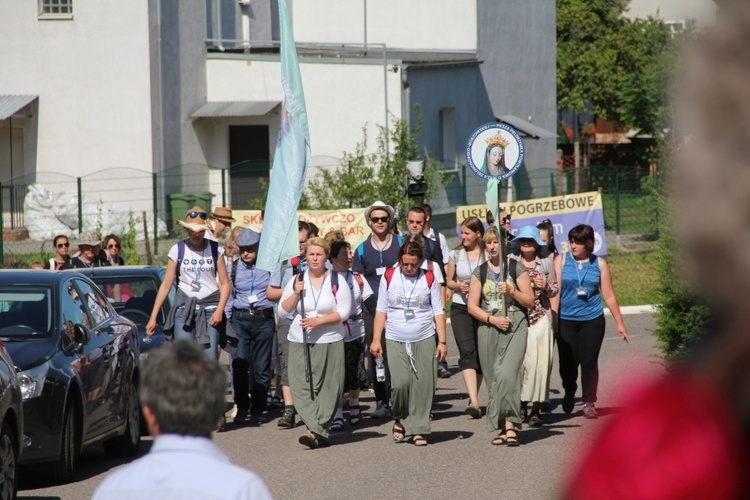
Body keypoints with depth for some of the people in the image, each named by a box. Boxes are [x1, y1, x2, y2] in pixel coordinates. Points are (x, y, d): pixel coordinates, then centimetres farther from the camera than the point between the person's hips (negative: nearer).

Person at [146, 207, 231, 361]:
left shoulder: (215, 250, 5)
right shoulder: (177, 250, 4)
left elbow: (225, 283, 5)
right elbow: (166, 285, 5)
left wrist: (220, 310, -10)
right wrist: (153, 317, 1)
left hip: (209, 309, 0)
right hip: (184, 308, 0)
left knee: (210, 359, -8)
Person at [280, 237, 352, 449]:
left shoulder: (336, 280, 2)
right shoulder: (297, 280, 10)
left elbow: (344, 312, -4)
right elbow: (284, 309, 9)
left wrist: (318, 321, -13)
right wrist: (296, 293, -8)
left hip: (330, 342, -2)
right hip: (300, 342, 2)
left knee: (328, 389, -5)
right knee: (303, 387, -10)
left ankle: (317, 431, -1)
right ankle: (320, 432, -13)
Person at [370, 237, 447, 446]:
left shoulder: (429, 278, 3)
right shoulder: (389, 277, 3)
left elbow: (438, 311, 5)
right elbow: (381, 310, 6)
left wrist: (442, 341, 0)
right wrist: (376, 339, 1)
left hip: (424, 340, 1)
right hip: (396, 341, -1)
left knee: (423, 384, -4)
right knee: (400, 382, -14)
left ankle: (418, 429, 6)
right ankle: (401, 419, 11)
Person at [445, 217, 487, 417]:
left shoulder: (488, 255, -1)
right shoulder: (456, 254, 5)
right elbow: (449, 281, 14)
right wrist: (458, 286, -7)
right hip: (460, 308, 0)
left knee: (480, 354, 6)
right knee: (467, 351, -16)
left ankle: (474, 399, 23)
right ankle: (474, 401, -27)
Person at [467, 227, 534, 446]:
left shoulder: (517, 268, 3)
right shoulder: (480, 272, 10)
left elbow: (530, 301, 3)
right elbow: (472, 306, 7)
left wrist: (512, 291, -13)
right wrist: (492, 319, -8)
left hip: (515, 327, -3)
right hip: (488, 329, 3)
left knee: (507, 374, -20)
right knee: (493, 378, 2)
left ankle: (510, 425, -20)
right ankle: (503, 428, 10)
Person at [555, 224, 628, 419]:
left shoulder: (599, 264, 7)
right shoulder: (561, 260, 4)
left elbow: (609, 296, 10)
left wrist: (620, 323, 10)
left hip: (592, 320, 0)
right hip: (566, 320, 0)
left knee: (589, 361, -4)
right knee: (568, 362, 2)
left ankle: (589, 403, 7)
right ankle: (569, 394, 29)